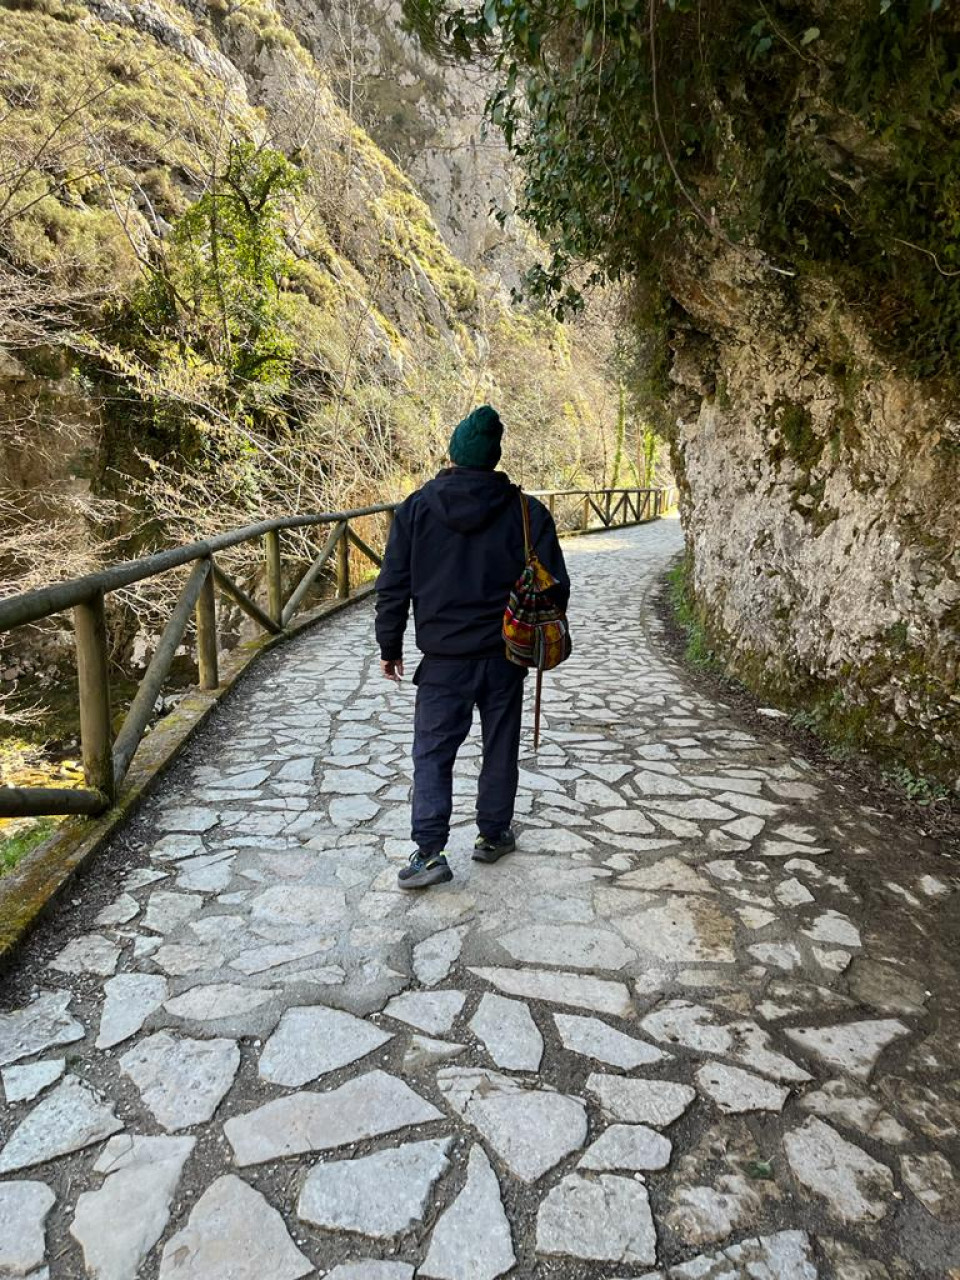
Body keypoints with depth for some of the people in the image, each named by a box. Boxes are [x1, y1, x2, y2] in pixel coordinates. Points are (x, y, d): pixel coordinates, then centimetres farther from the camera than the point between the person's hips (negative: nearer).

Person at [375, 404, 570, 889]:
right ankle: (494, 834, 28)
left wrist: (390, 645, 9)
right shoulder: (526, 511, -3)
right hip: (505, 656, 1)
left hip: (443, 658, -1)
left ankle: (429, 851, 1)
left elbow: (393, 586, -1)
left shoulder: (416, 508, -3)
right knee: (500, 748, 15)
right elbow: (554, 585, 0)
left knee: (432, 753, 7)